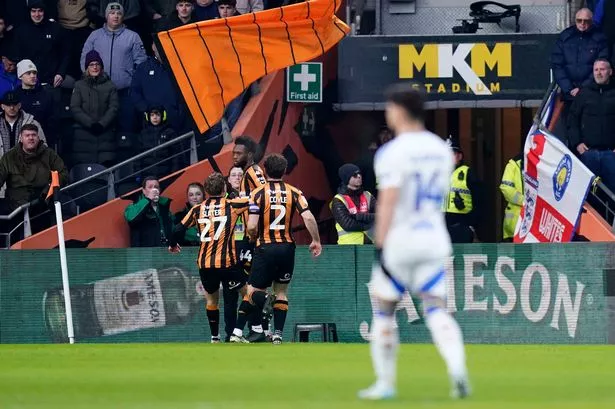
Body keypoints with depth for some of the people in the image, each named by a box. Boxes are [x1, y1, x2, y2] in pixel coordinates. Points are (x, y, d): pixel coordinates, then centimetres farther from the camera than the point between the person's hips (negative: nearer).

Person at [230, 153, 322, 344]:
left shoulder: (258, 193, -7)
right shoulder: (294, 193, 0)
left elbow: (252, 227, -13)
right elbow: (309, 218, -9)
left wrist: (254, 237, 10)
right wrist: (316, 241, 4)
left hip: (265, 248, -2)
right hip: (287, 248, 3)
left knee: (253, 292, 4)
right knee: (281, 293, 15)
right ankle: (278, 334, 9)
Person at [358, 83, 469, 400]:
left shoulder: (394, 152, -12)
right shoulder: (441, 149, 9)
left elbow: (388, 203, -17)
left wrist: (379, 248, -17)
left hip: (398, 242, -5)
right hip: (435, 240, 5)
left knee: (383, 311, 9)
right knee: (437, 311, 1)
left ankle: (385, 383, 14)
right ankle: (458, 371, -21)